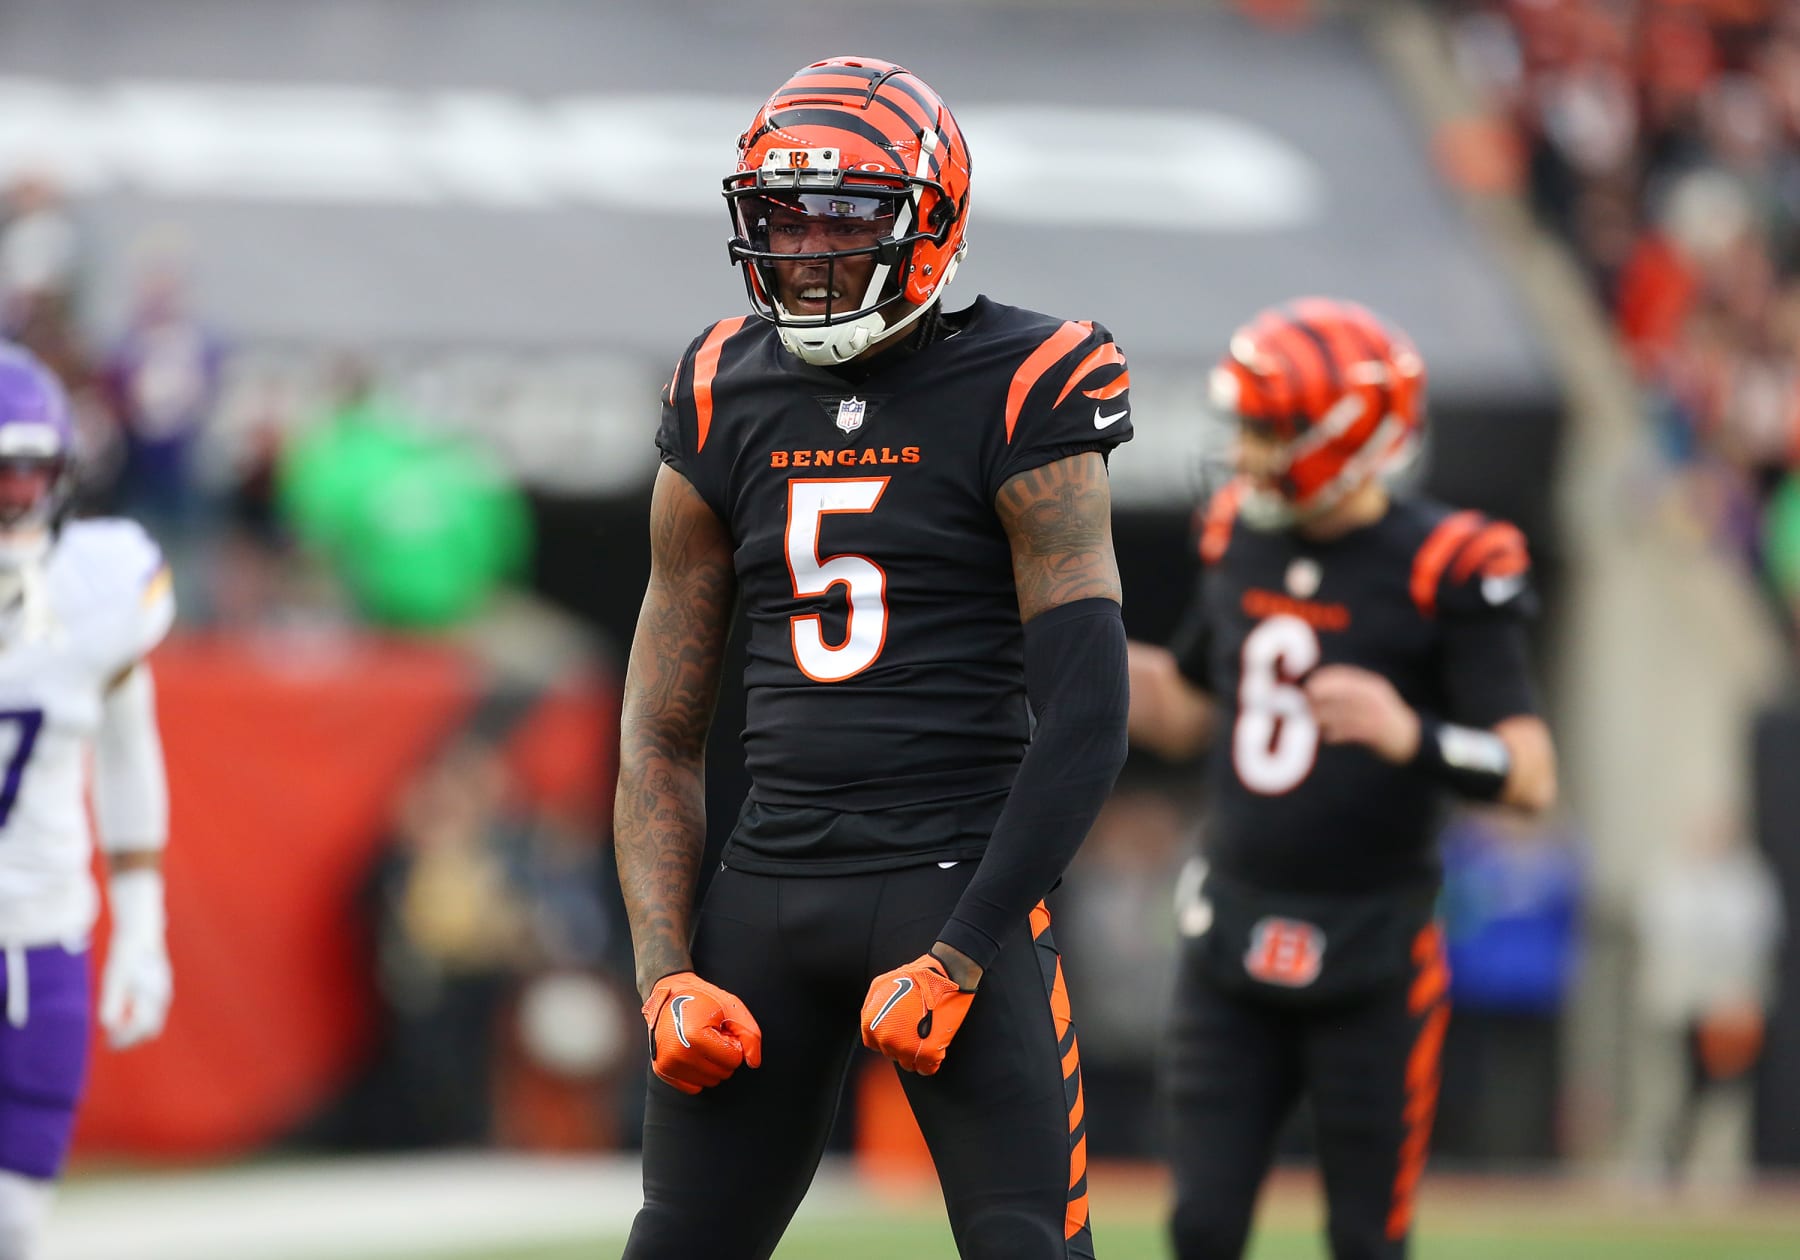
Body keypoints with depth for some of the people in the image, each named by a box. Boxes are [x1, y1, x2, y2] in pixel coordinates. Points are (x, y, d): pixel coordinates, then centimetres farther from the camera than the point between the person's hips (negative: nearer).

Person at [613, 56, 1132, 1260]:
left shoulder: (1015, 397, -5)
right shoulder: (727, 403, 9)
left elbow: (1085, 719, -9)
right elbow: (661, 735, 13)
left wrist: (958, 959, -14)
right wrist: (666, 973, 1)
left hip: (956, 884, -5)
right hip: (768, 885, 5)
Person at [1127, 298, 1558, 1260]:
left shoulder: (1442, 570, -12)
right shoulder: (1239, 541, 6)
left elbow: (1530, 775, -16)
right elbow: (1183, 715, 20)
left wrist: (1411, 737, -34)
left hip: (1370, 959, -5)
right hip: (1233, 937, 5)